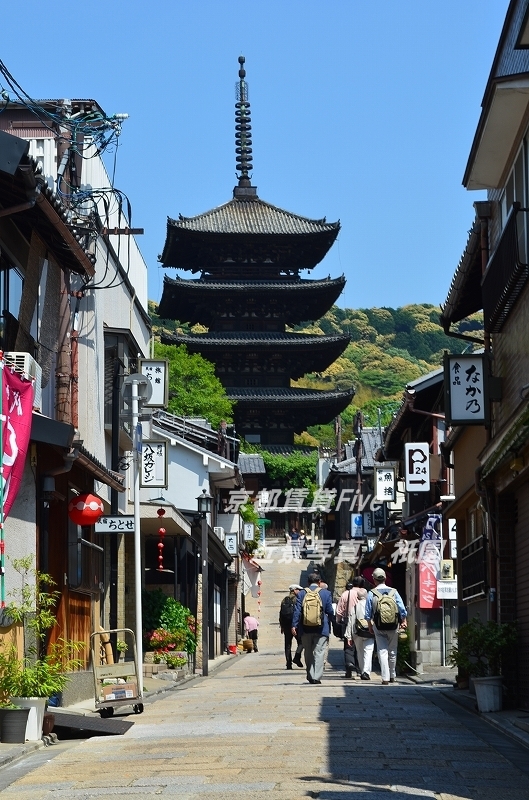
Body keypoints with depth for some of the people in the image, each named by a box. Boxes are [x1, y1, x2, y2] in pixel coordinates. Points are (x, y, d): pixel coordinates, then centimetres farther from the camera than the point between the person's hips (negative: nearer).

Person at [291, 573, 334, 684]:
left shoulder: (301, 593, 1)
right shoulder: (326, 593, -1)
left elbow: (297, 611, -4)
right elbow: (330, 611, 2)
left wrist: (294, 625, -3)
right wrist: (328, 623, 19)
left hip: (305, 629, 2)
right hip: (321, 629, -2)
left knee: (308, 653, 13)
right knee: (319, 653, 0)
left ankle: (310, 676, 17)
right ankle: (316, 677, -7)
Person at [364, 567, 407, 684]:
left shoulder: (371, 594, -6)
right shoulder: (394, 592, -2)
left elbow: (368, 614, -1)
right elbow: (402, 610, -1)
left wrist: (370, 625, 14)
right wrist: (404, 622, 14)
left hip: (379, 627, -2)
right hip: (393, 627, 2)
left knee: (382, 652, 0)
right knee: (392, 652, 15)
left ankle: (385, 678, -9)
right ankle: (392, 676, 27)